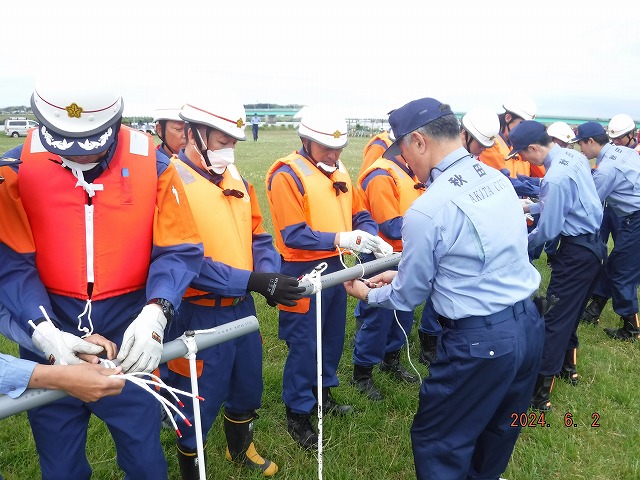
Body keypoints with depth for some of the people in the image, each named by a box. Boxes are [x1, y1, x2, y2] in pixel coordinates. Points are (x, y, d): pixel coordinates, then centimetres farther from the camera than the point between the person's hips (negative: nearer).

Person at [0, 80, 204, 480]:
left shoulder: (151, 162, -7)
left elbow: (179, 250, -7)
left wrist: (154, 315, -23)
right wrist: (44, 332, -21)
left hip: (130, 327, 0)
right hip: (53, 331, 1)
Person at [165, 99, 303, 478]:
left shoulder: (235, 178, 6)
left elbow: (258, 237, 9)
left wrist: (270, 274, -11)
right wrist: (254, 280, -29)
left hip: (242, 306, 7)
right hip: (199, 314, -7)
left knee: (247, 390, 25)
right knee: (199, 404, 12)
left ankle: (241, 449, 53)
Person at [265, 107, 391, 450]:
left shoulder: (338, 170, 7)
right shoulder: (287, 174, -15)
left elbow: (358, 213, 10)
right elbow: (293, 234, -21)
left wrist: (374, 238, -9)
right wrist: (338, 239, -30)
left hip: (336, 266, 8)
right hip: (305, 272, -7)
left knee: (333, 336, 20)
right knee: (304, 344, 4)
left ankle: (323, 393, 42)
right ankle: (297, 414, 23)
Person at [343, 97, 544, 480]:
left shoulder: (427, 210, -20)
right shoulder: (498, 179, 3)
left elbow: (408, 297, -7)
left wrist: (369, 294, 14)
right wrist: (402, 274, 19)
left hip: (481, 340, -8)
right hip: (530, 325, 8)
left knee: (438, 442, 12)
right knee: (499, 432, 27)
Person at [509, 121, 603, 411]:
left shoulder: (555, 178, -24)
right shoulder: (574, 156, 4)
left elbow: (548, 231, -18)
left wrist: (522, 243, 0)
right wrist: (531, 207, 17)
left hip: (576, 251, -10)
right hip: (594, 245, 10)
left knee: (554, 317, -5)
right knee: (572, 311, 22)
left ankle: (539, 394, 1)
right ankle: (567, 367, 40)